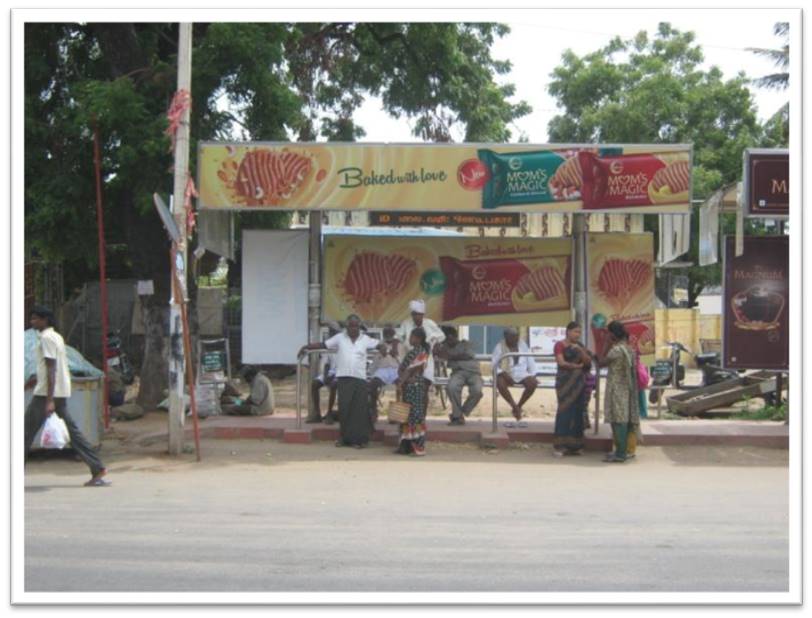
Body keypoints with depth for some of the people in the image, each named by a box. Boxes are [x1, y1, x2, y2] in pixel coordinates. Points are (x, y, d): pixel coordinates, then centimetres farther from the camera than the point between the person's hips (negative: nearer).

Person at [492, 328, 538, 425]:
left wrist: (533, 376, -3)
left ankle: (518, 406, -8)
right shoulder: (500, 346, -7)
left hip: (522, 374, 3)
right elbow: (493, 364, -12)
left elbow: (530, 361, 9)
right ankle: (514, 406, -22)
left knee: (533, 384, -27)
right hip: (506, 374, -3)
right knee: (500, 383, -36)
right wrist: (503, 374, -25)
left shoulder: (522, 345, 5)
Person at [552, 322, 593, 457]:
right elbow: (561, 363, -14)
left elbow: (588, 362, 4)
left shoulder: (579, 346, 15)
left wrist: (580, 350, -11)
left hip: (579, 383, 6)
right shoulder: (560, 345, -3)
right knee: (565, 411, -11)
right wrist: (578, 366, -3)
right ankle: (559, 445, -8)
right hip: (565, 382, -6)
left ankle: (574, 445, 6)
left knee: (577, 412, 1)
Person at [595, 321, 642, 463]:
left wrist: (607, 344, -7)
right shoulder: (628, 349, 10)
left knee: (618, 420, -6)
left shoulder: (616, 349, -18)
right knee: (624, 419, 13)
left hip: (616, 388, -9)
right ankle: (623, 451, 19)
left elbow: (600, 363, -11)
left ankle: (620, 454, -5)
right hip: (626, 388, 9)